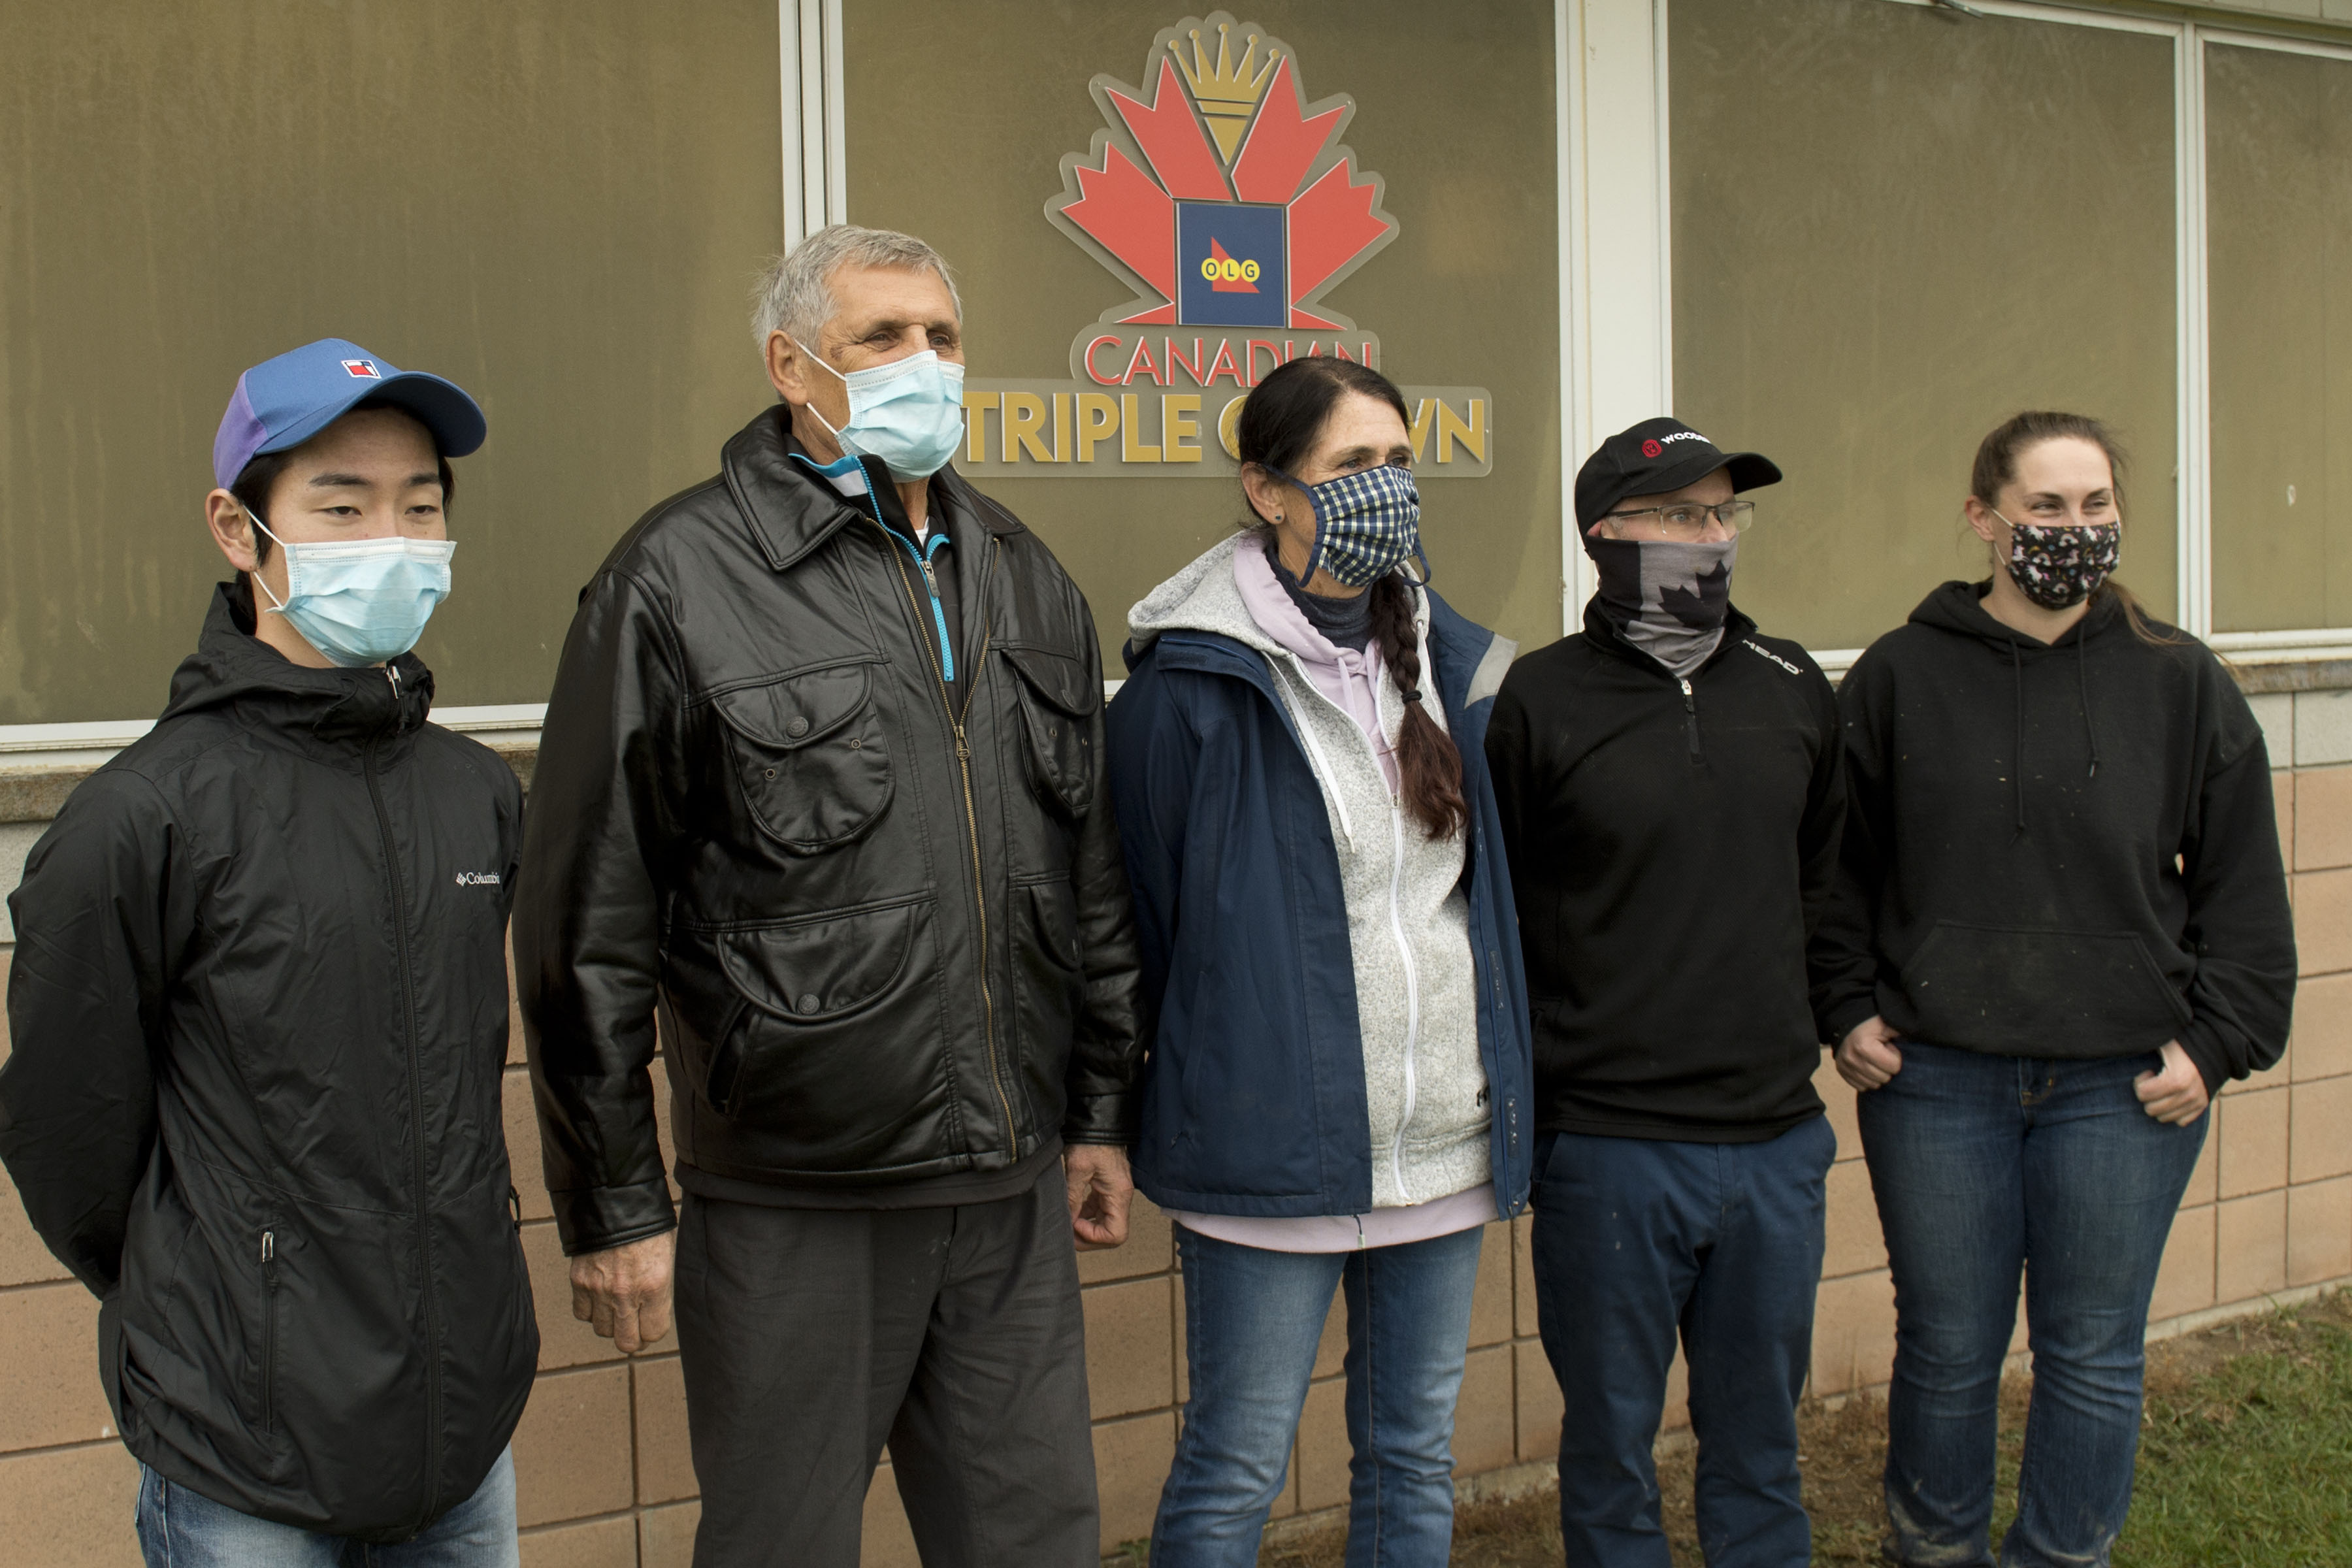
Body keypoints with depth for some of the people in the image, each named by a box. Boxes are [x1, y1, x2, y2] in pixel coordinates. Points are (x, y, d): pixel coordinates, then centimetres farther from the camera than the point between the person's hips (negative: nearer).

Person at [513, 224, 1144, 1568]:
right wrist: (614, 1205, -7)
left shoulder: (1024, 577, 12)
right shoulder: (683, 578, -6)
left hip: (1015, 1195, 5)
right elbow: (592, 928, -7)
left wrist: (1102, 1114, 15)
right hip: (795, 1206, -5)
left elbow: (1095, 880, 18)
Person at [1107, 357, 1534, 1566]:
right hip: (1270, 1142, -5)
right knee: (1234, 1471, 4)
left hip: (1445, 1136, 6)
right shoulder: (1191, 685, -10)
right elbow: (1146, 914, -4)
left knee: (1414, 1457, 16)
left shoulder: (1456, 663, 8)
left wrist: (1500, 1077, 14)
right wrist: (1197, 1099, 0)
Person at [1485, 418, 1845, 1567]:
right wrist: (1550, 1061, -3)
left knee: (1759, 1448, 16)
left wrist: (1795, 1020, 15)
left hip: (1776, 1138, 4)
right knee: (1612, 1451, 10)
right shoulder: (1541, 700, -6)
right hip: (1606, 1146, -3)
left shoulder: (1793, 691, 7)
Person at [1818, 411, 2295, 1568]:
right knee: (1947, 1350, 10)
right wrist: (1848, 1012, -2)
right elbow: (1838, 864, 7)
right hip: (1935, 1081, 0)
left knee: (2093, 1354, 10)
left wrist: (2217, 1042, -1)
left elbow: (2243, 887, 6)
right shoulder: (1898, 678, 1)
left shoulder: (2181, 683, 3)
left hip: (2126, 1083, 1)